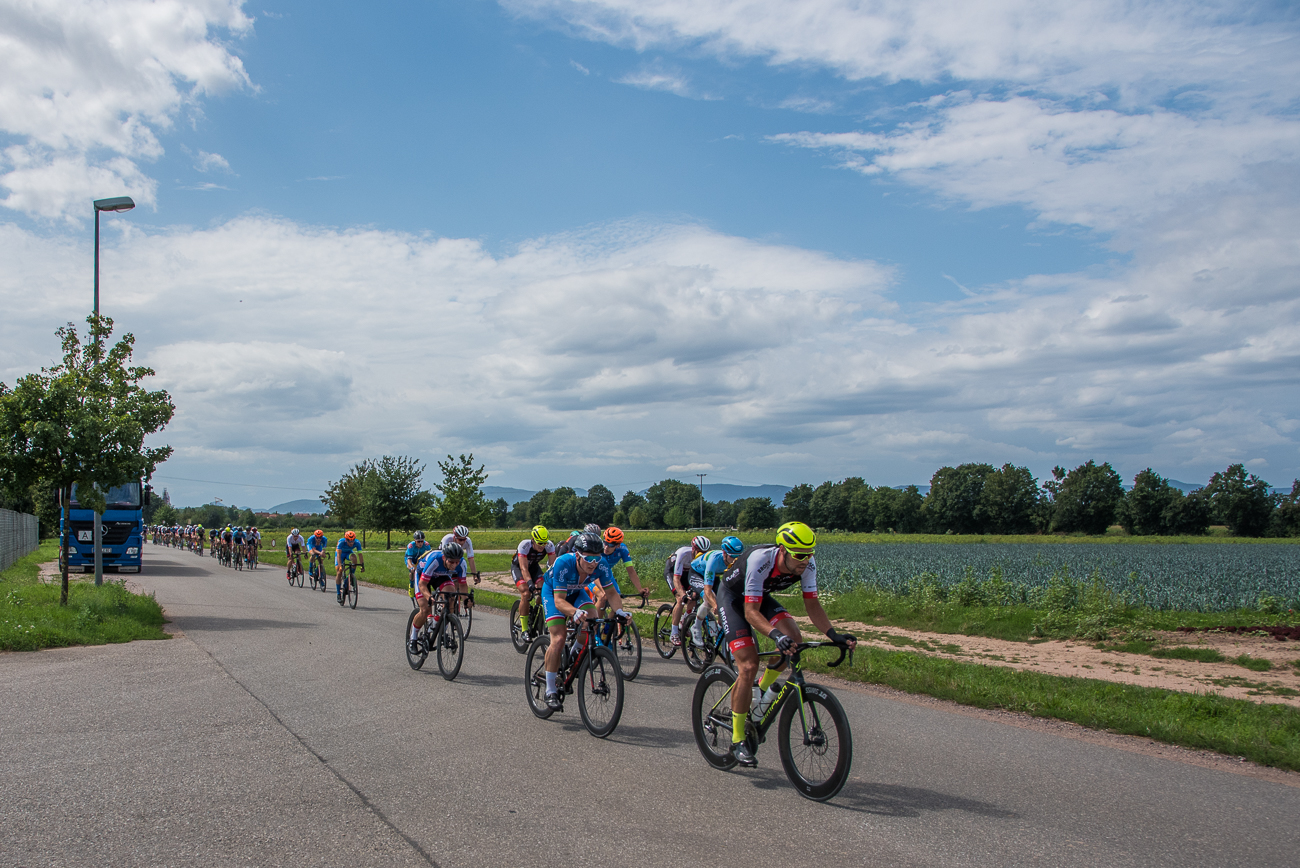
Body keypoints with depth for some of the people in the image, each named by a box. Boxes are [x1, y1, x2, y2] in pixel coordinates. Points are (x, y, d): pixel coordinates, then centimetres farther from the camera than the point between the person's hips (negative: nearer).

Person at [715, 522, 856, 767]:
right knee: (748, 666, -17)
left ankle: (764, 688, 10)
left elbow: (812, 604, -13)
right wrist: (776, 635, -54)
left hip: (761, 596, 6)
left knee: (794, 639, -19)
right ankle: (737, 741, -5)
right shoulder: (760, 560, -39)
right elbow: (750, 612, -39)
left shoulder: (808, 564, -22)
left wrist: (833, 634, -28)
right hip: (732, 597, -6)